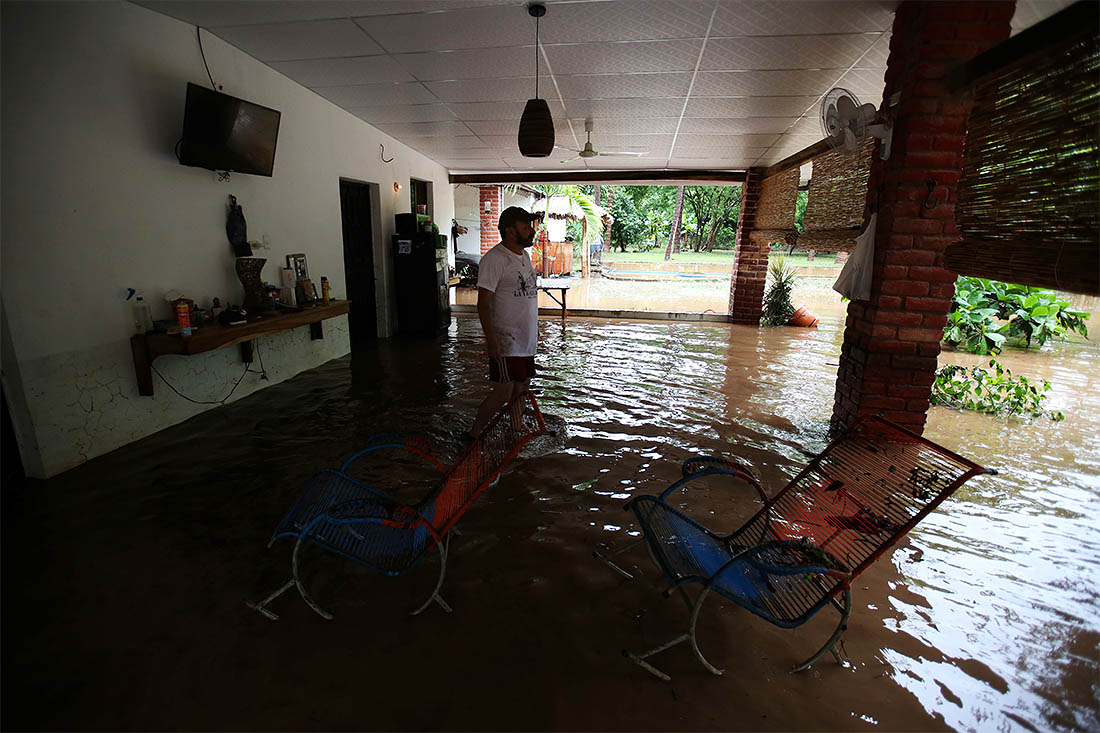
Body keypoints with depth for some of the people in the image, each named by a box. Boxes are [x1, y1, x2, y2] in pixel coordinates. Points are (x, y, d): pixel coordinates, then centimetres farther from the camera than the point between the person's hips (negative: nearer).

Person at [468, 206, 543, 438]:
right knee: (503, 393, -7)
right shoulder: (494, 259, -15)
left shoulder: (524, 255, 13)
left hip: (526, 341, 9)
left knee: (521, 390, 15)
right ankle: (473, 435, 8)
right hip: (505, 342, -8)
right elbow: (483, 303, -19)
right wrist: (491, 341, -24)